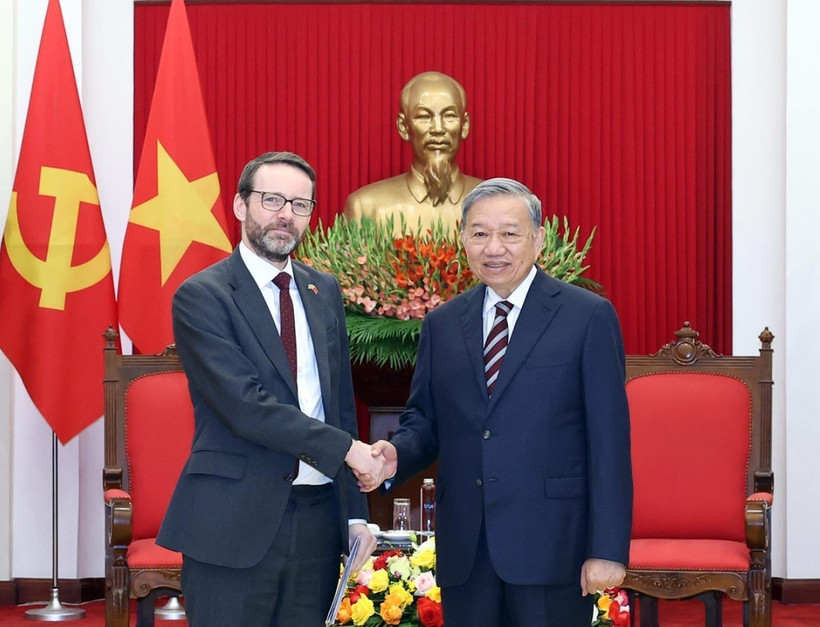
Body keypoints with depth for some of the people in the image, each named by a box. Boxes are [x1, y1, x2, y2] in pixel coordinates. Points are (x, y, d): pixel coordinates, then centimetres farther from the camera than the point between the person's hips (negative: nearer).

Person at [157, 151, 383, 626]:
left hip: (318, 516, 5)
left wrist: (356, 512, 10)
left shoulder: (324, 292, 13)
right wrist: (345, 449, -16)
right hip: (234, 523, -5)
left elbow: (342, 403, 14)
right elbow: (246, 406, -17)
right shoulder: (202, 296, -7)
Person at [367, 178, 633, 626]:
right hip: (465, 552, 4)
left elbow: (609, 441, -6)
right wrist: (397, 455, -8)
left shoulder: (588, 317, -2)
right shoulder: (442, 324, 11)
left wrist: (608, 550, -10)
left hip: (551, 546, -4)